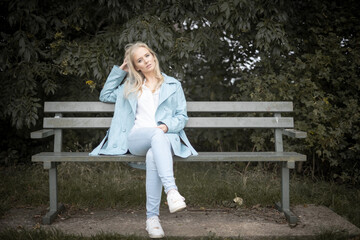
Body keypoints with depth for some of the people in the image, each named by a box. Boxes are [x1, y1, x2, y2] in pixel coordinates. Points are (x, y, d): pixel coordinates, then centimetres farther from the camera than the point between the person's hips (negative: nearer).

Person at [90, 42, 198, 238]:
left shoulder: (173, 85, 22)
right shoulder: (131, 85, 28)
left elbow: (182, 116, 15)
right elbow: (105, 96, 33)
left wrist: (167, 126, -8)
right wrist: (119, 71, 27)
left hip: (166, 137, 0)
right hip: (136, 138, 1)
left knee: (153, 156, -39)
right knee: (156, 135, -39)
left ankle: (152, 218, -40)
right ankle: (171, 190, -55)